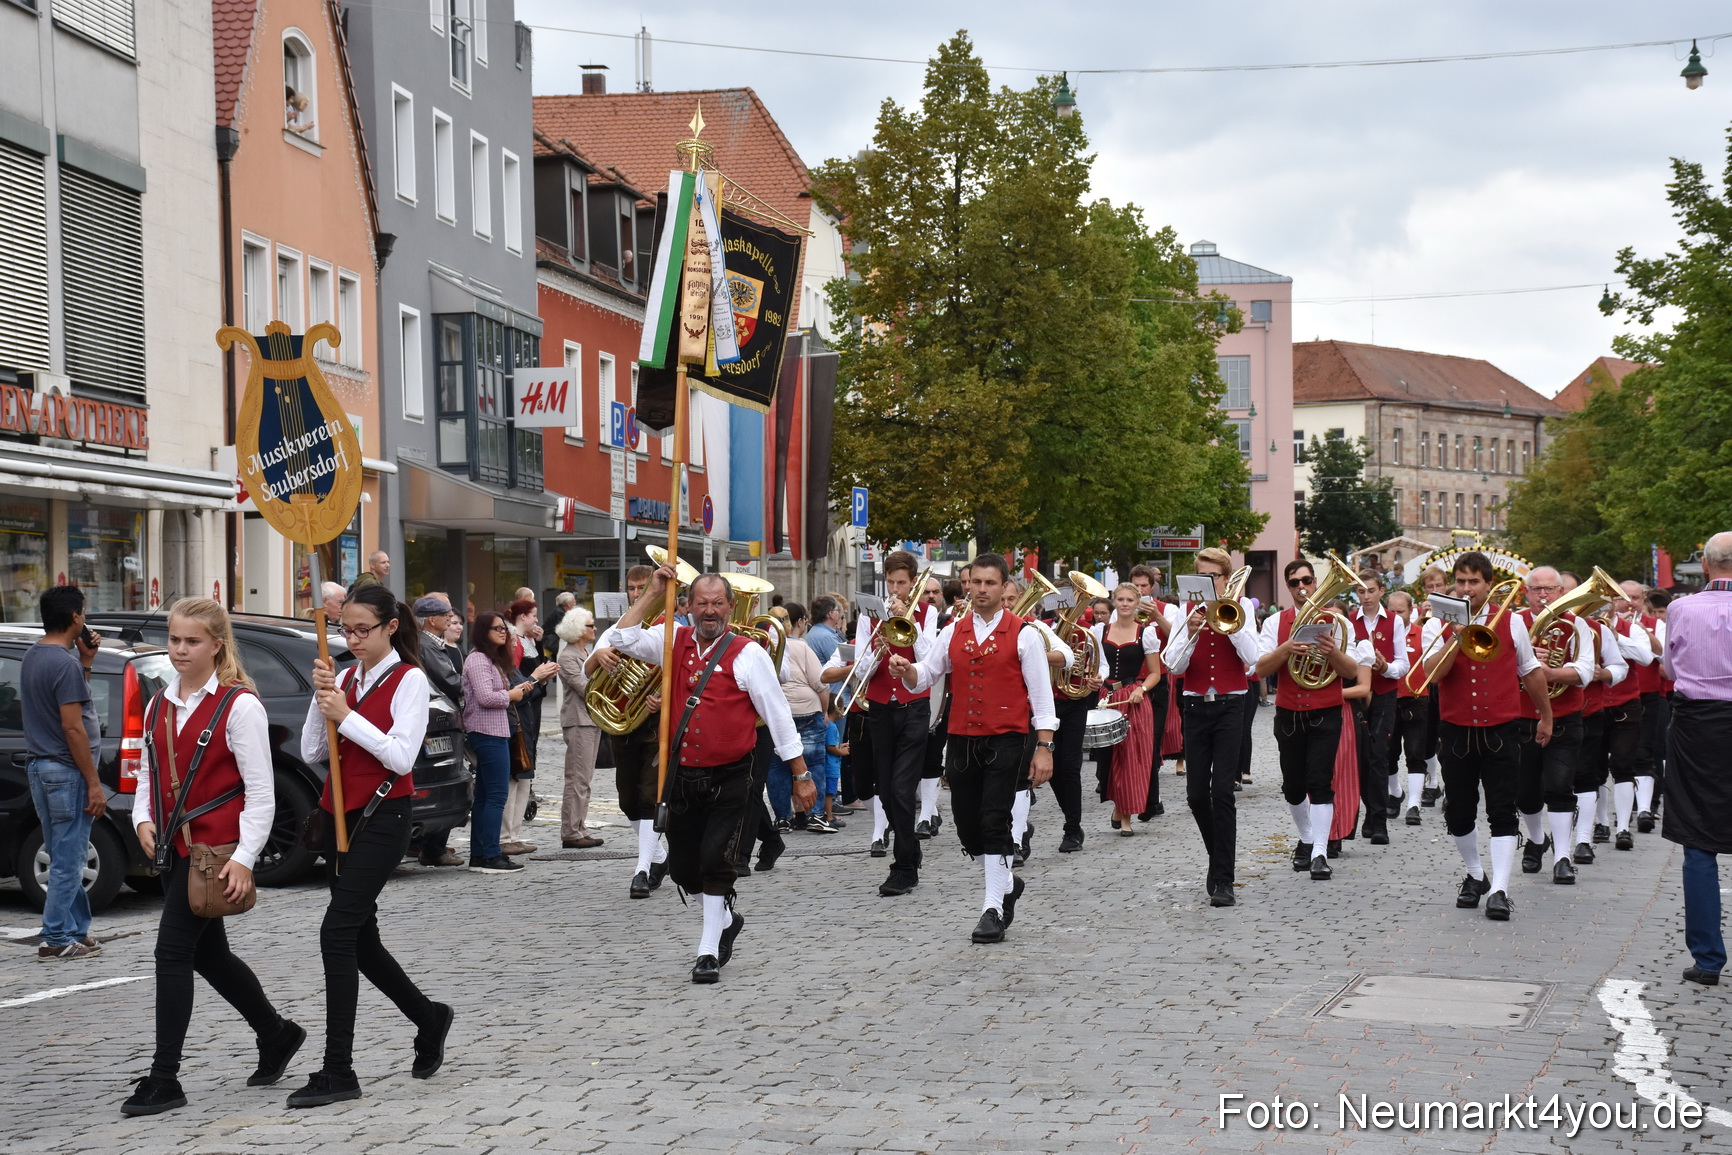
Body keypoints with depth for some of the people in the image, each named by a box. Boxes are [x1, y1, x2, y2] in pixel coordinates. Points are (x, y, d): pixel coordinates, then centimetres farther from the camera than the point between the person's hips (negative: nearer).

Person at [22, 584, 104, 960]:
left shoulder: (31, 658, 12)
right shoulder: (65, 664, -17)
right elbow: (73, 726, -20)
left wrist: (86, 661, 11)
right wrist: (94, 783, -17)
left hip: (39, 768, 9)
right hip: (67, 771, -9)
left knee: (63, 858, 13)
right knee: (68, 860, -4)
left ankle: (75, 931, 18)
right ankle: (57, 939, -1)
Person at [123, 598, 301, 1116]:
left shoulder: (239, 705, -11)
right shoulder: (160, 705, 11)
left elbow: (260, 792, -12)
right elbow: (149, 772, 20)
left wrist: (244, 858, -18)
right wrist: (144, 819, 1)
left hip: (216, 847, -8)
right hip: (174, 845, 8)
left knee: (173, 952, -9)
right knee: (208, 953, 16)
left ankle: (164, 1080, -2)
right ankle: (276, 1034, 36)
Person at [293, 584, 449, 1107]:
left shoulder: (409, 681, -6)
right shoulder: (346, 678, 12)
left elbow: (401, 757, -16)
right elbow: (312, 752, 7)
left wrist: (346, 714, -18)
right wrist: (321, 699, -6)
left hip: (383, 818, -7)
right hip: (340, 814, 8)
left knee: (337, 932, -15)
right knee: (359, 937, 13)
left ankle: (338, 1070, -12)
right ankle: (428, 1017, 35)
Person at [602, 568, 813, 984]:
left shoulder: (748, 654, -7)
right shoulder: (675, 642, 6)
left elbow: (778, 716, -5)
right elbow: (622, 639, -2)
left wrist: (801, 775, -4)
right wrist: (654, 593, -5)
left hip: (729, 779, -5)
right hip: (683, 777, 5)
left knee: (715, 860, -12)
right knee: (682, 868, 13)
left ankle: (709, 951, 0)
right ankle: (726, 918, 39)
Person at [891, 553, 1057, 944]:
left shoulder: (1023, 634, -2)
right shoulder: (953, 632, 10)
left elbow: (1041, 694, -3)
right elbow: (923, 678, 11)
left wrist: (1044, 748, -9)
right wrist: (905, 670, -13)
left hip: (1005, 741, -5)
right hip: (962, 740, 5)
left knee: (994, 821, -10)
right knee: (967, 826, 7)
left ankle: (993, 908, -2)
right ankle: (1005, 884, 31)